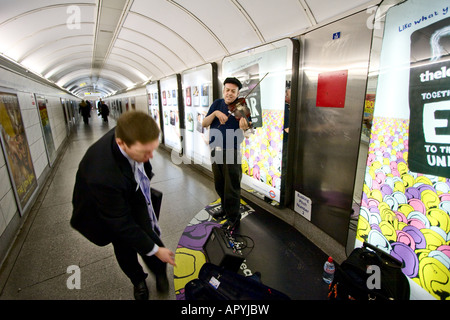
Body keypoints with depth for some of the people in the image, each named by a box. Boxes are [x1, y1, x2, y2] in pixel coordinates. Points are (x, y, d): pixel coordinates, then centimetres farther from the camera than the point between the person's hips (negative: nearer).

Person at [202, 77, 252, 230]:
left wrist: (243, 129, -38)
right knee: (219, 185, 18)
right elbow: (204, 123, -2)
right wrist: (215, 113, -18)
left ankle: (233, 216, 22)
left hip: (231, 152, -5)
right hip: (215, 150, 5)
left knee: (232, 187, 3)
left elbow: (239, 138, -16)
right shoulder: (217, 104, 6)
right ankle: (226, 209, 40)